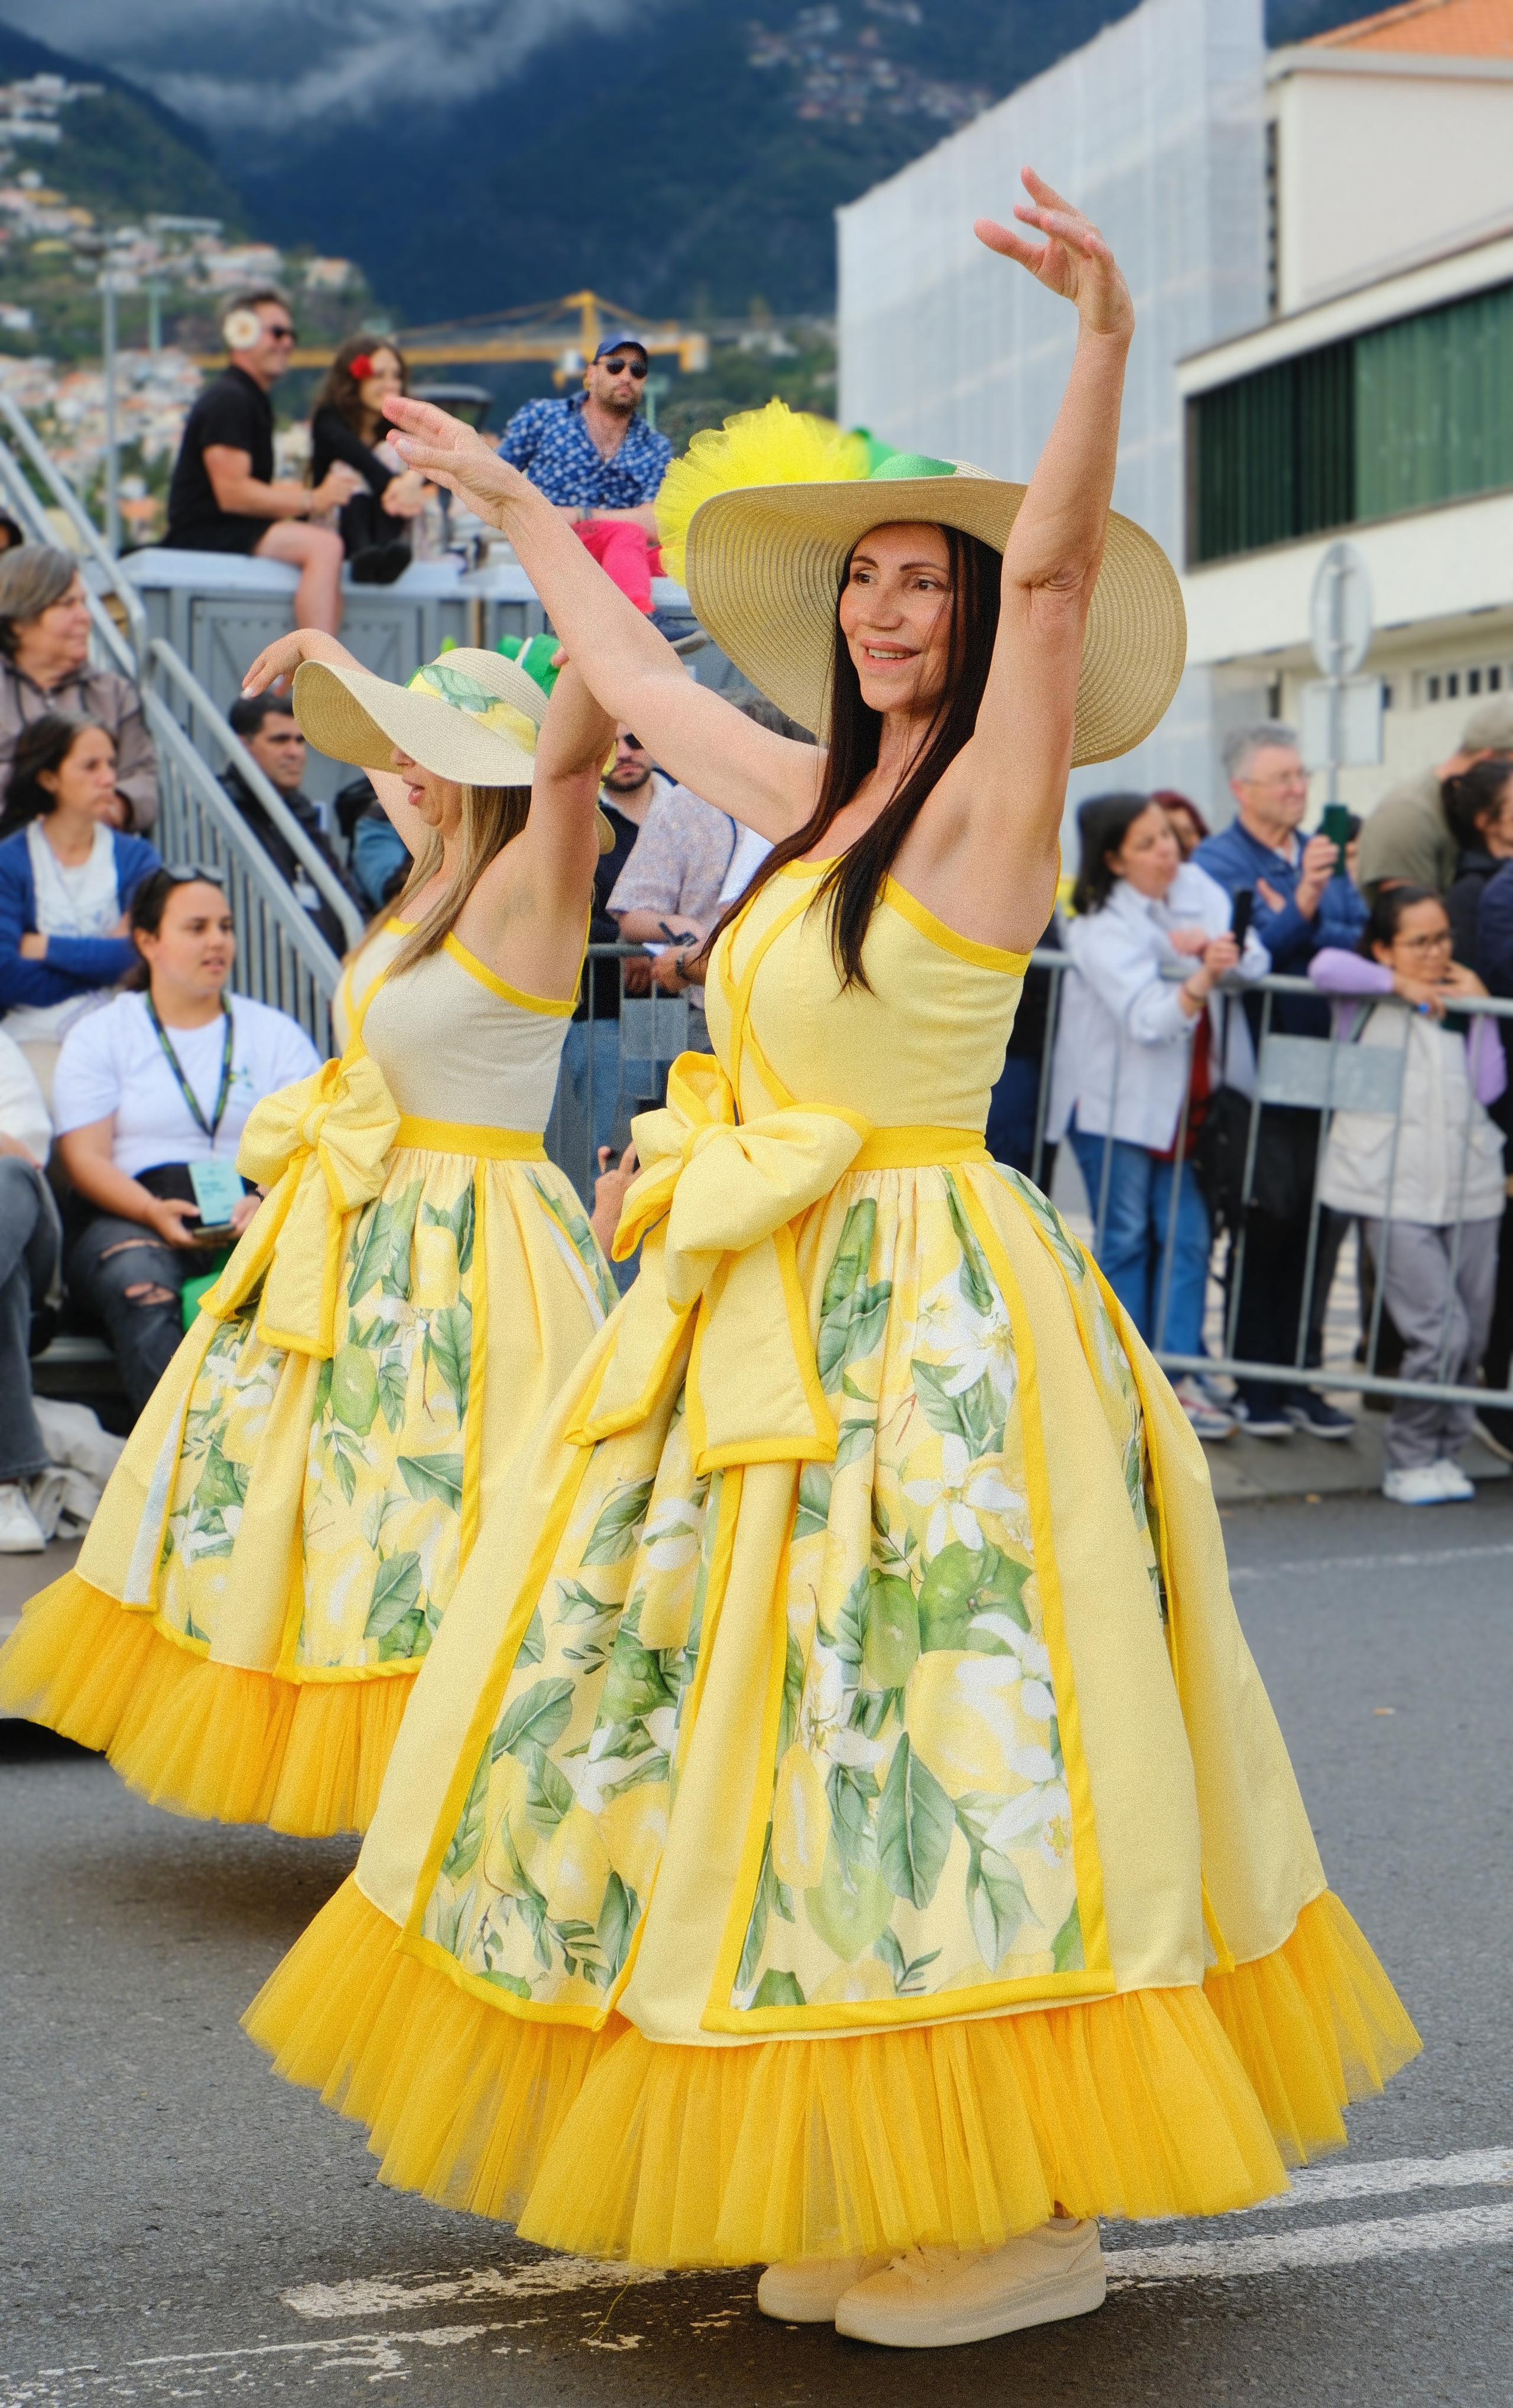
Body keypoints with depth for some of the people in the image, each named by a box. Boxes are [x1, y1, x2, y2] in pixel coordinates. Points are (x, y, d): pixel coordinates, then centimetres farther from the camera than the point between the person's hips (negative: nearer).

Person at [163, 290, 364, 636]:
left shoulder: (252, 399, 22)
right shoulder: (227, 400, -11)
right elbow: (232, 494, -20)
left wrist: (326, 489, 6)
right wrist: (312, 500, -17)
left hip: (236, 531, 11)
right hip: (205, 535, -11)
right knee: (323, 545, -27)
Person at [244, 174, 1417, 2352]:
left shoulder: (990, 798, -8)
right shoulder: (826, 802, 14)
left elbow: (1058, 566, -26)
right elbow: (634, 675, 29)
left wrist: (1107, 352, -41)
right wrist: (514, 500, 39)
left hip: (930, 1336, -9)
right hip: (774, 1328, 9)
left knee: (931, 1733, -7)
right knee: (770, 1729, 11)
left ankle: (1029, 2210, 5)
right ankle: (859, 2192, 21)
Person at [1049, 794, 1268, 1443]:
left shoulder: (1198, 889, 1)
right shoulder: (1100, 928, -16)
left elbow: (1256, 963, -3)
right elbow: (1148, 1019, -26)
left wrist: (1216, 949, -23)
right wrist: (1200, 977, -43)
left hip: (1188, 1100, 5)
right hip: (1116, 1101, -5)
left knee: (1187, 1238, 2)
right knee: (1124, 1240, 3)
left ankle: (1178, 1375, 6)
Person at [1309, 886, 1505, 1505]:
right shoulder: (1370, 1000, 4)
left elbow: (1488, 1088, 6)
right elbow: (1325, 967, -18)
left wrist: (1480, 1010, 3)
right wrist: (1400, 984, -13)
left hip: (1471, 1188, 5)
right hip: (1396, 1192, -5)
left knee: (1472, 1336, 4)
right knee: (1439, 1331, -13)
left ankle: (1444, 1449, 21)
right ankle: (1410, 1463, 3)